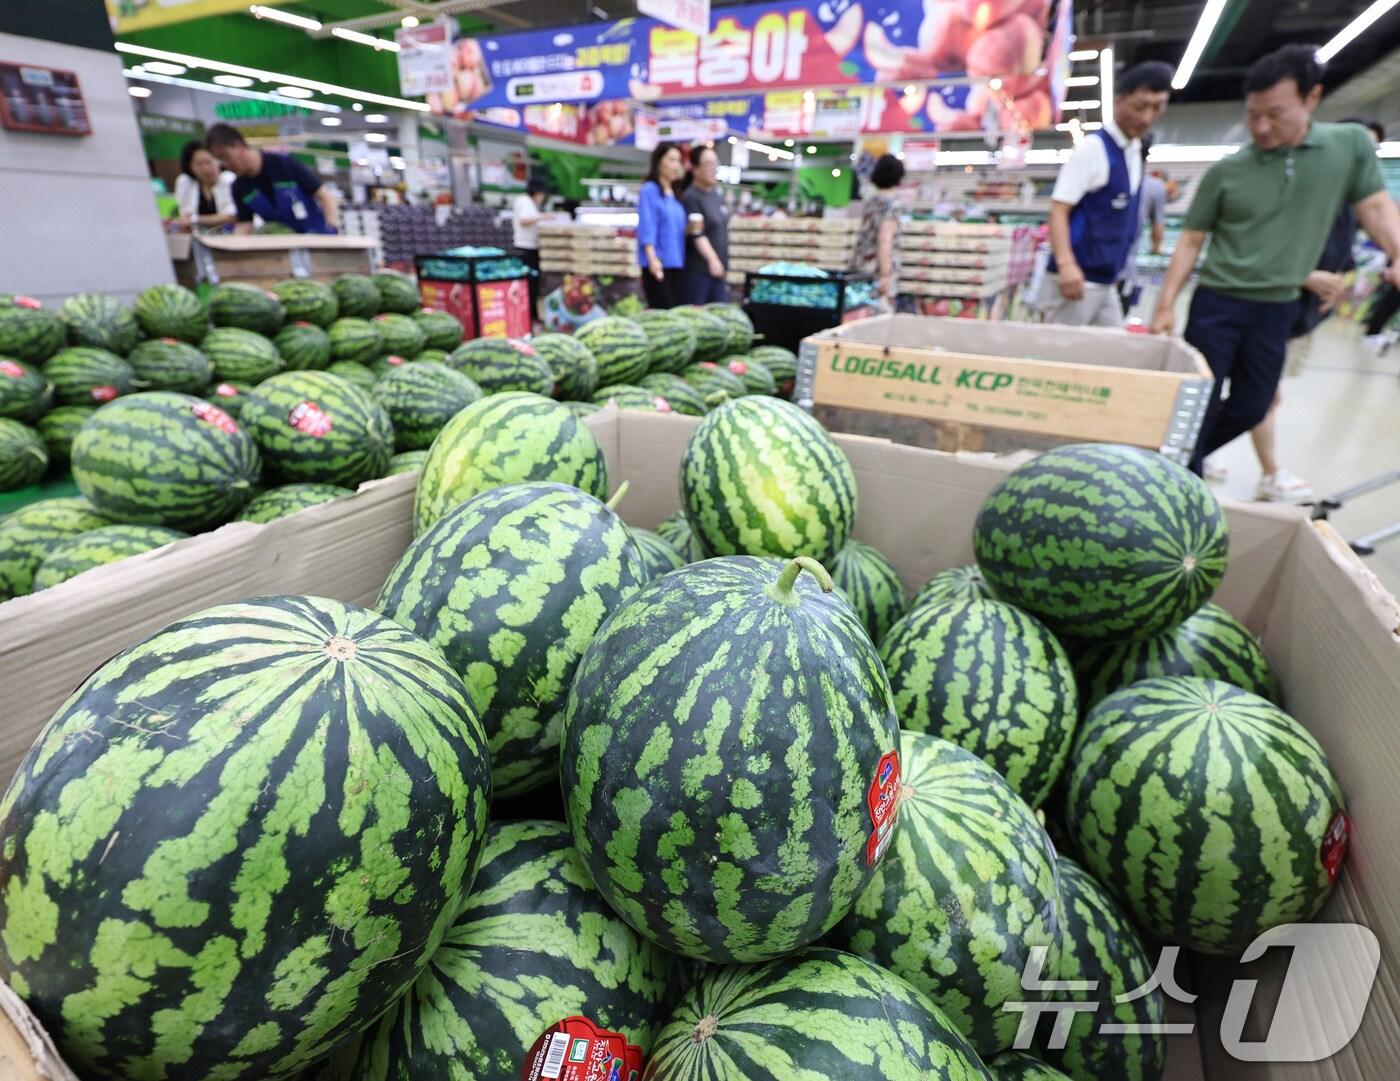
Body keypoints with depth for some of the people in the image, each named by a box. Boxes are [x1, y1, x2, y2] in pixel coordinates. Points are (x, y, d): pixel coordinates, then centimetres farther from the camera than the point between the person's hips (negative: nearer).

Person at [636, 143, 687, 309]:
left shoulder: (675, 194, 17)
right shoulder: (650, 190, -4)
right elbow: (647, 228, -14)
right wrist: (652, 258, -24)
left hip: (677, 264, 7)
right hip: (658, 264, -7)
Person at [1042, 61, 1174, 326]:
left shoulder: (1135, 153, 15)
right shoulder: (1092, 148, -10)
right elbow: (1059, 210, -18)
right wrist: (1066, 264, -31)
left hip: (1106, 283, 9)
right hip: (1077, 277, -9)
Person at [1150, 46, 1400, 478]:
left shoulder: (1352, 144, 1)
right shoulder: (1225, 172, -3)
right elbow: (1191, 241, 0)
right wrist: (1166, 305, -8)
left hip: (1278, 309, 3)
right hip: (1216, 305, -2)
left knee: (1250, 409, 10)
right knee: (1199, 405, -1)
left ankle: (1186, 464, 31)